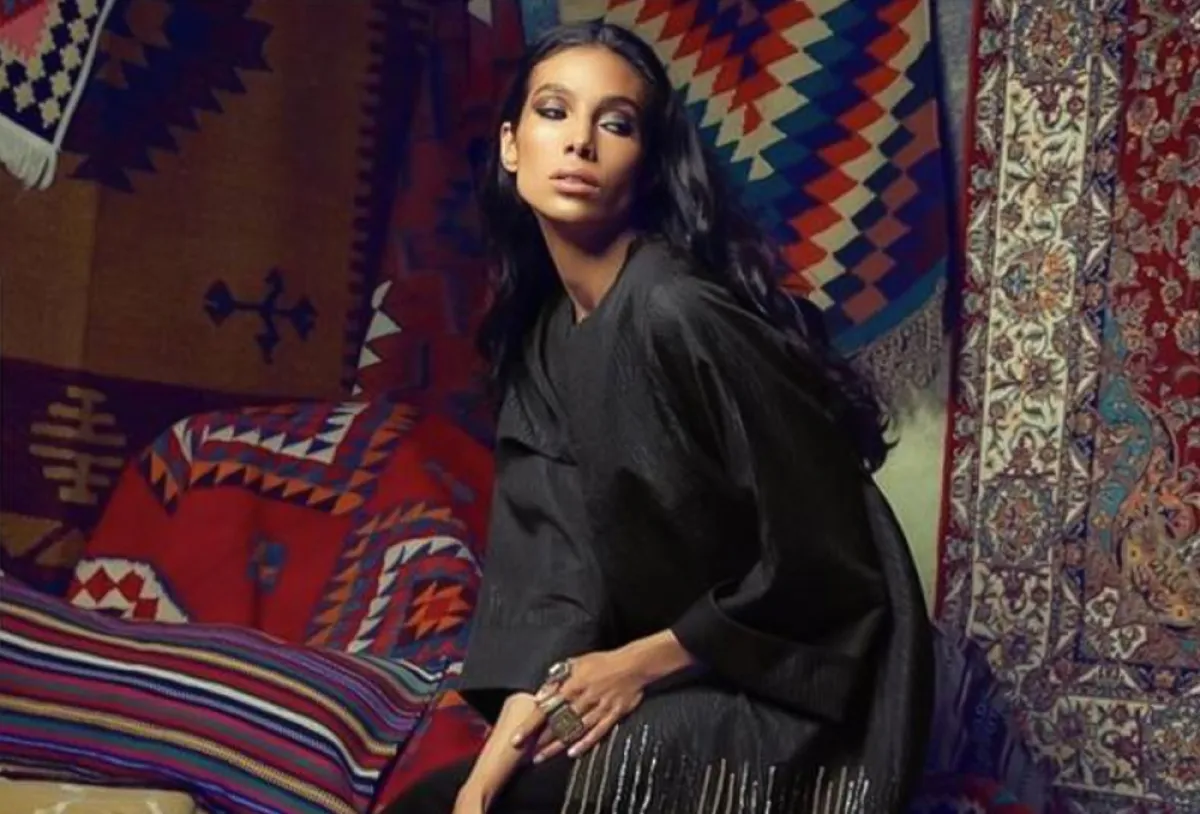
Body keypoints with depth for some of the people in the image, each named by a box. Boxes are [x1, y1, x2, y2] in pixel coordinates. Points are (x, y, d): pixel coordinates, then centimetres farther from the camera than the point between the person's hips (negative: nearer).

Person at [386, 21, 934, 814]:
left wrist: (639, 666, -11)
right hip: (676, 678, 7)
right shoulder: (546, 331, 3)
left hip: (775, 698, -7)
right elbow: (556, 564, -1)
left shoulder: (677, 315, -23)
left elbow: (816, 561, -20)